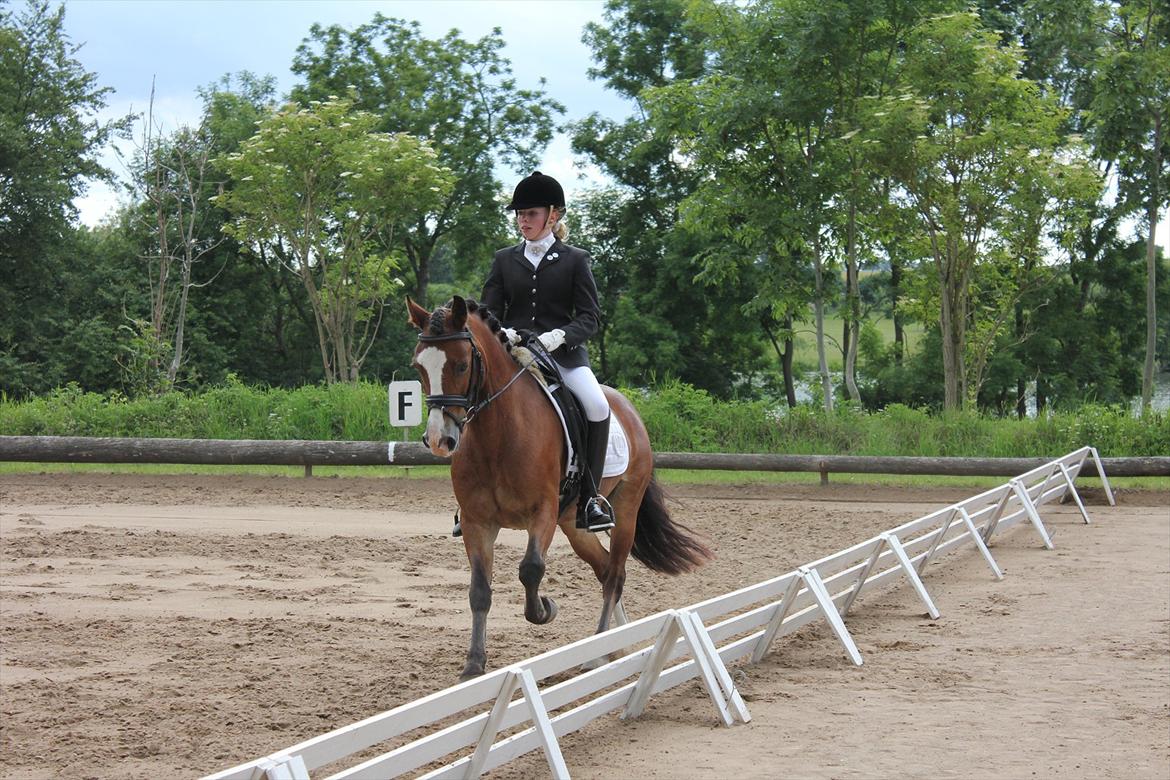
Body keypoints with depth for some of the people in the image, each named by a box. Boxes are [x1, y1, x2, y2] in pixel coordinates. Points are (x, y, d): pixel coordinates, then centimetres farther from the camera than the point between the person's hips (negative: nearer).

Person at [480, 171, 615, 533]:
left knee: (597, 406, -28)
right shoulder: (504, 260, 13)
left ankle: (590, 496, -16)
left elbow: (590, 316, 1)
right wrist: (502, 332, -16)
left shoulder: (575, 260, 7)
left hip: (564, 353, -2)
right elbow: (489, 310, 8)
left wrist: (560, 335, -18)